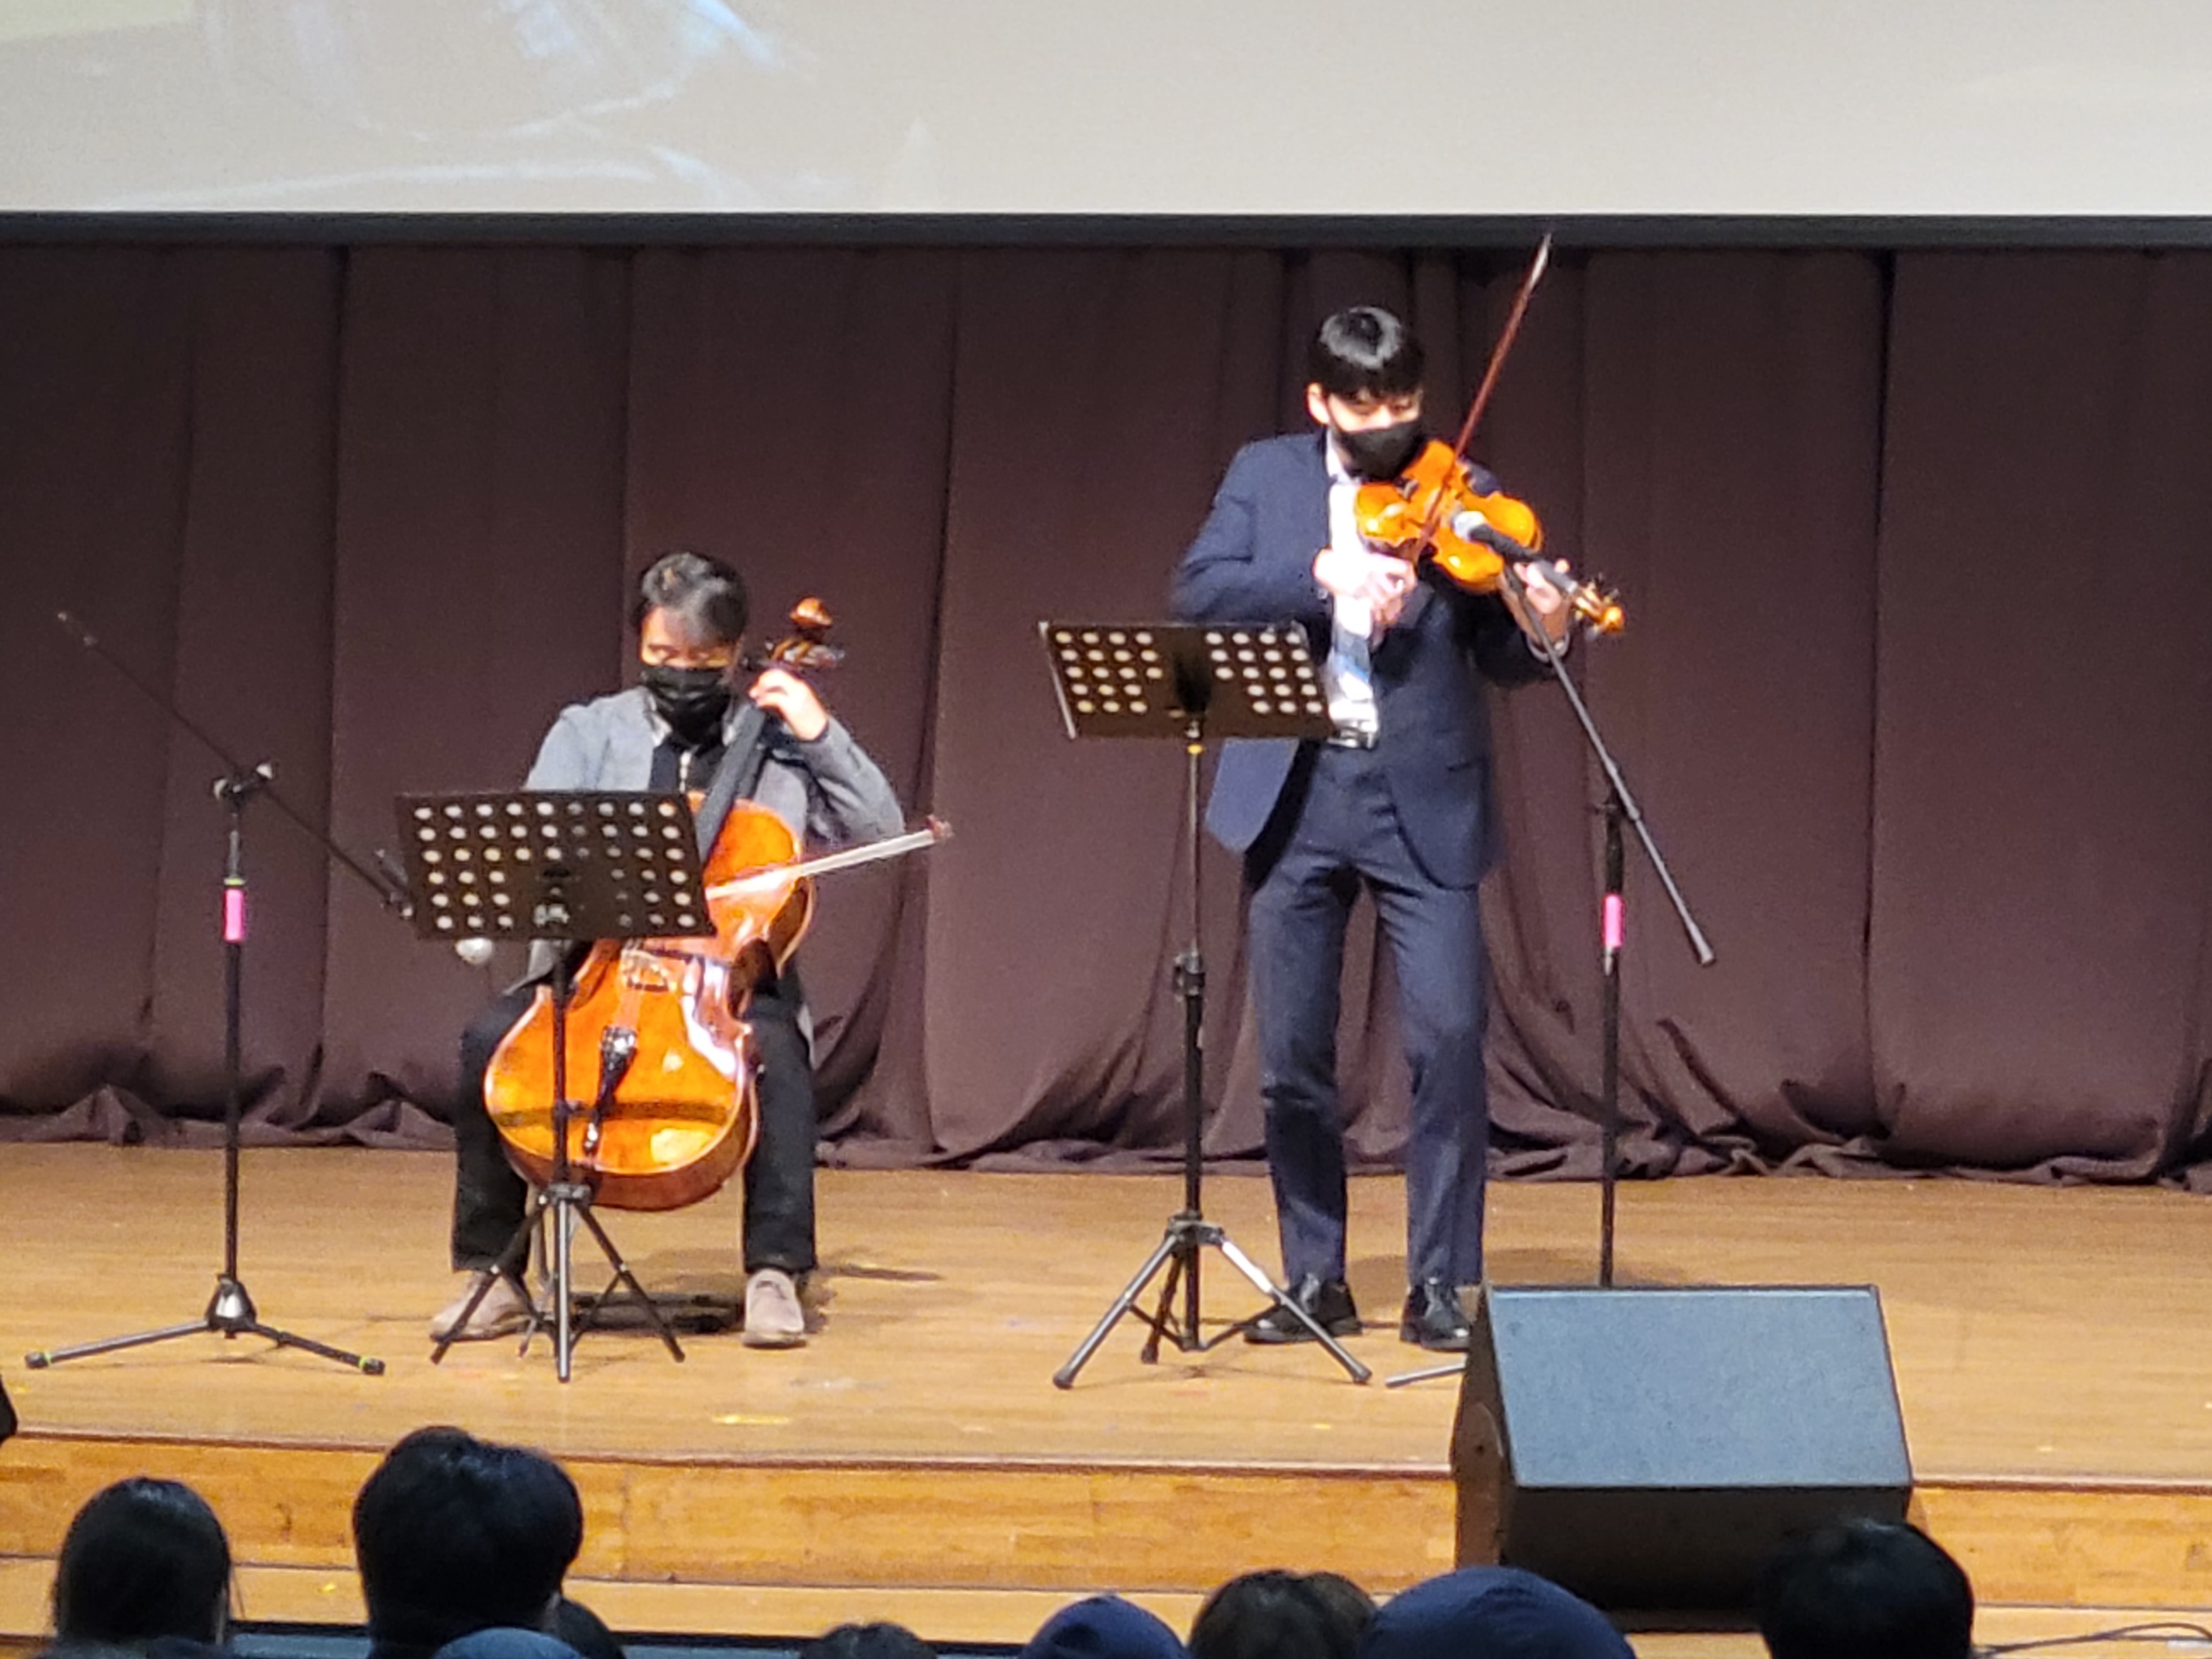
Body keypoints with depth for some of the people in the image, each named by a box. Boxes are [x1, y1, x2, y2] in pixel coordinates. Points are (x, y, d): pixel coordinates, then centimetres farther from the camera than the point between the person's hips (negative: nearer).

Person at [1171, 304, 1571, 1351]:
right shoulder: (1265, 478, 7)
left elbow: (1497, 661, 1)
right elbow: (1198, 592, -7)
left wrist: (1542, 633, -22)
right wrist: (1324, 573, -20)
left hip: (1421, 800, -1)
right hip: (1291, 796, 1)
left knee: (1449, 1036, -10)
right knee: (1291, 1054, 5)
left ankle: (1440, 1284, -1)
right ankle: (1316, 1280, 17)